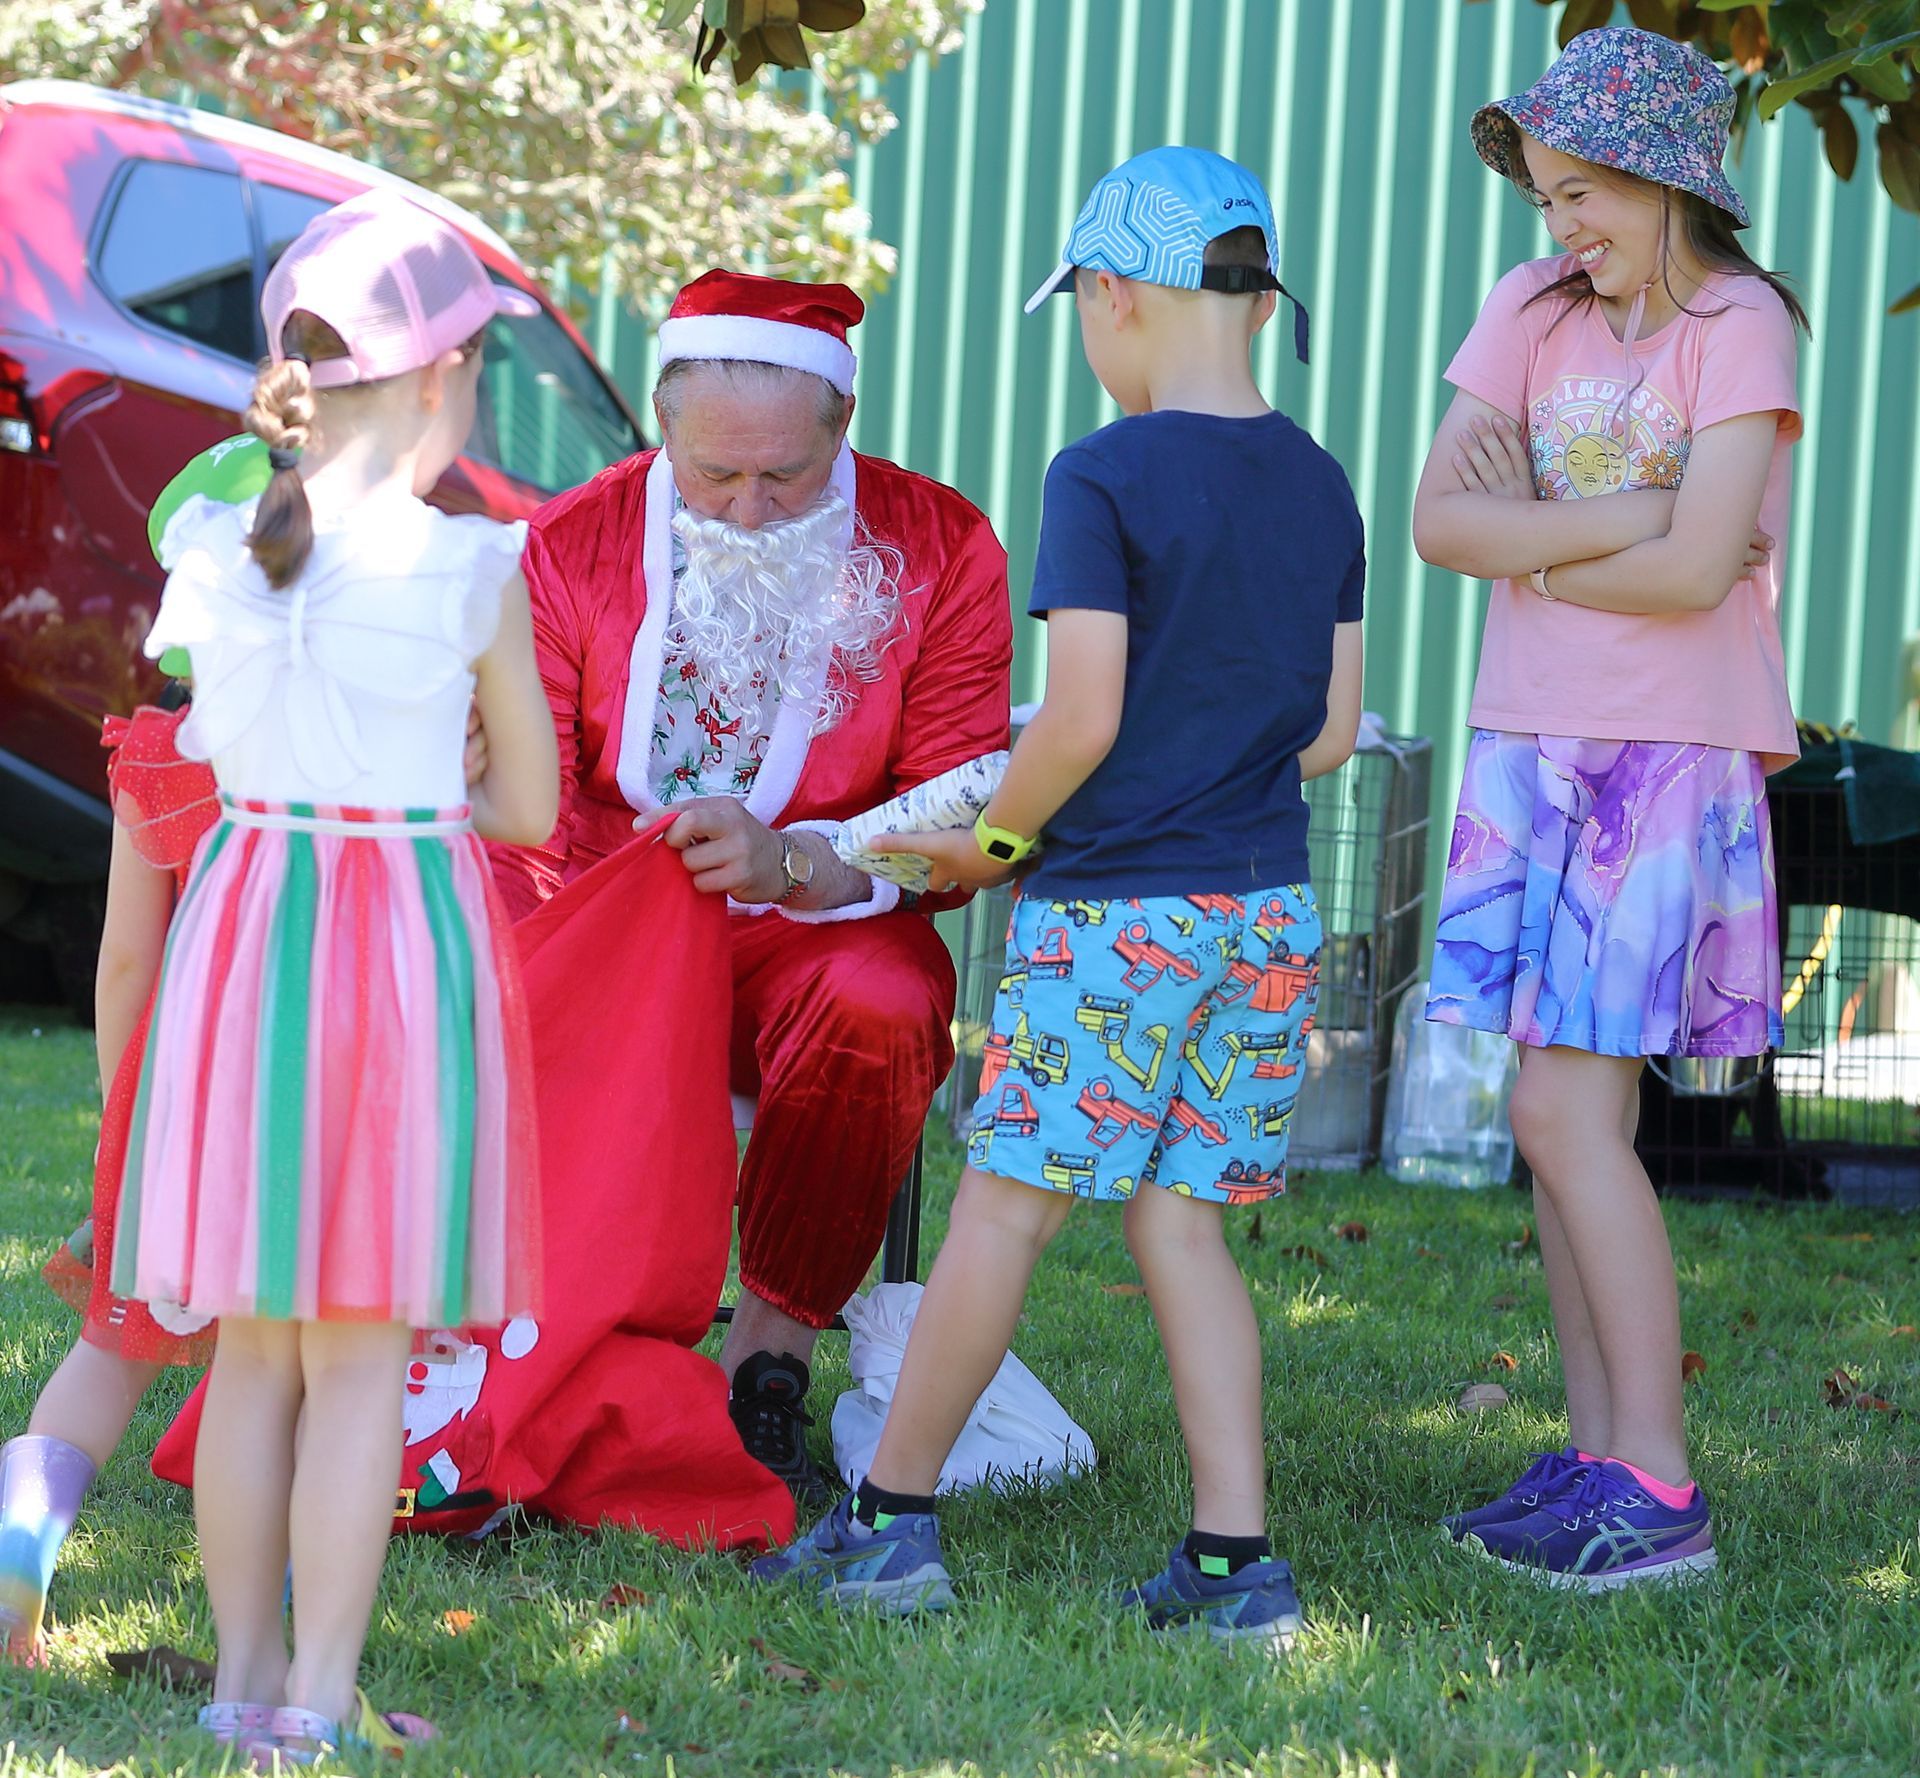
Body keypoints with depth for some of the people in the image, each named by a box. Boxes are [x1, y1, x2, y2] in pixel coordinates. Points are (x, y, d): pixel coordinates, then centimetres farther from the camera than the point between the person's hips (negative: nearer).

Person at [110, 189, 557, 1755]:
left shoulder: (210, 548, 0)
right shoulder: (470, 571, -9)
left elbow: (205, 760, 10)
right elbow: (530, 805, 0)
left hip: (243, 918, 4)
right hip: (411, 924, -4)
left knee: (255, 1341, 13)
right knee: (363, 1353, 2)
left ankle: (247, 1673, 19)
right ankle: (320, 1700, 3)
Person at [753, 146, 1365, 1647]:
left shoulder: (1106, 480, -12)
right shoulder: (1319, 488, 7)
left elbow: (1081, 721, -17)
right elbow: (1331, 732, 10)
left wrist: (995, 836, -1)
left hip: (1117, 908, -6)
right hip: (1271, 906, 6)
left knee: (1005, 1207, 4)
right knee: (1180, 1223, 10)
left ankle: (893, 1519, 15)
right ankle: (1237, 1560, 4)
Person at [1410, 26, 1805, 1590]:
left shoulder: (1735, 326, -8)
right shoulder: (1537, 312, 9)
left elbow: (1693, 571, -18)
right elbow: (1438, 520, -3)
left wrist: (1526, 546, -6)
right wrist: (1623, 518, -13)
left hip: (1670, 755, -6)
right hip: (1535, 744, 6)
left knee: (1567, 1110, -11)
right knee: (1572, 1116, 6)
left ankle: (1656, 1489, -6)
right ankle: (1595, 1457, 12)